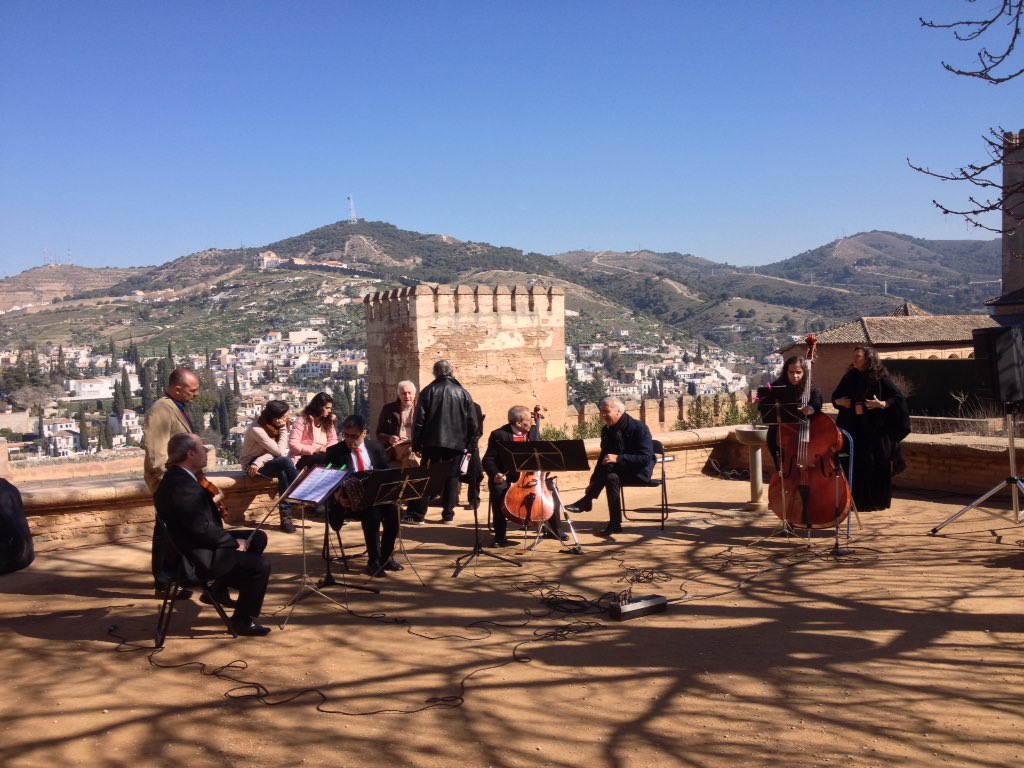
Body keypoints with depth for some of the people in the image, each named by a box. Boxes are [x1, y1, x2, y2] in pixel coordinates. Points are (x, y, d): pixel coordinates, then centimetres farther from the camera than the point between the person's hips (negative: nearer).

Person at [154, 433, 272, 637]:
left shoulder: (178, 477, 7)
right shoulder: (182, 485, -27)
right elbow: (202, 529, -28)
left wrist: (212, 502, -1)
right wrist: (235, 542, -16)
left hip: (199, 543, 11)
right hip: (198, 557, -11)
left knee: (258, 538, 18)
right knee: (261, 565, -16)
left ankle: (220, 590, 25)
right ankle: (242, 620, 3)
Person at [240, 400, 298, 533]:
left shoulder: (274, 426, -3)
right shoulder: (256, 429, -24)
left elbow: (278, 451, -13)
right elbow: (280, 452, -24)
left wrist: (259, 461, -28)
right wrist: (283, 429, -19)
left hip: (266, 462, 6)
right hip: (251, 464, -6)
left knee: (283, 472, -31)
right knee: (285, 462, -32)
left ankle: (286, 515, -27)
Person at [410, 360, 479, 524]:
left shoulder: (428, 391, -2)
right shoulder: (463, 393, 0)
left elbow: (419, 421, -3)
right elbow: (472, 423, 0)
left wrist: (416, 445, 2)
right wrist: (468, 443, 11)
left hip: (432, 442, 0)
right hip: (456, 443, 0)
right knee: (452, 477, 9)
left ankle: (418, 514, 8)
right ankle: (448, 514, 8)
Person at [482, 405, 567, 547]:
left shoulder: (533, 430, 5)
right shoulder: (499, 435, -10)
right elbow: (488, 460, -8)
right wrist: (495, 474, -27)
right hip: (507, 477, -4)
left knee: (550, 488, -17)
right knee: (498, 490, -33)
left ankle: (554, 529, 4)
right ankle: (500, 536, -20)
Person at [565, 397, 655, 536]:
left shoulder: (639, 428, -16)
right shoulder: (606, 430, 3)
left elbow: (646, 458, -22)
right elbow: (603, 457, 10)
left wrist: (618, 458, -33)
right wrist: (593, 481, -2)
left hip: (639, 471, -5)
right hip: (618, 470, 5)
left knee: (609, 467, -32)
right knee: (611, 477, -32)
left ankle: (586, 501, -22)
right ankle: (614, 523, -29)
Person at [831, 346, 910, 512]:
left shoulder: (880, 378, -5)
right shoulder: (849, 377, 9)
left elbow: (899, 398, -6)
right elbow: (835, 396, 19)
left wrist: (882, 404, -20)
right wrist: (839, 401, -2)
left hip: (875, 430, -4)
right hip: (852, 428, 4)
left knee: (875, 467, 0)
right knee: (853, 466, 3)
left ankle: (874, 502, 11)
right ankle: (854, 501, 12)